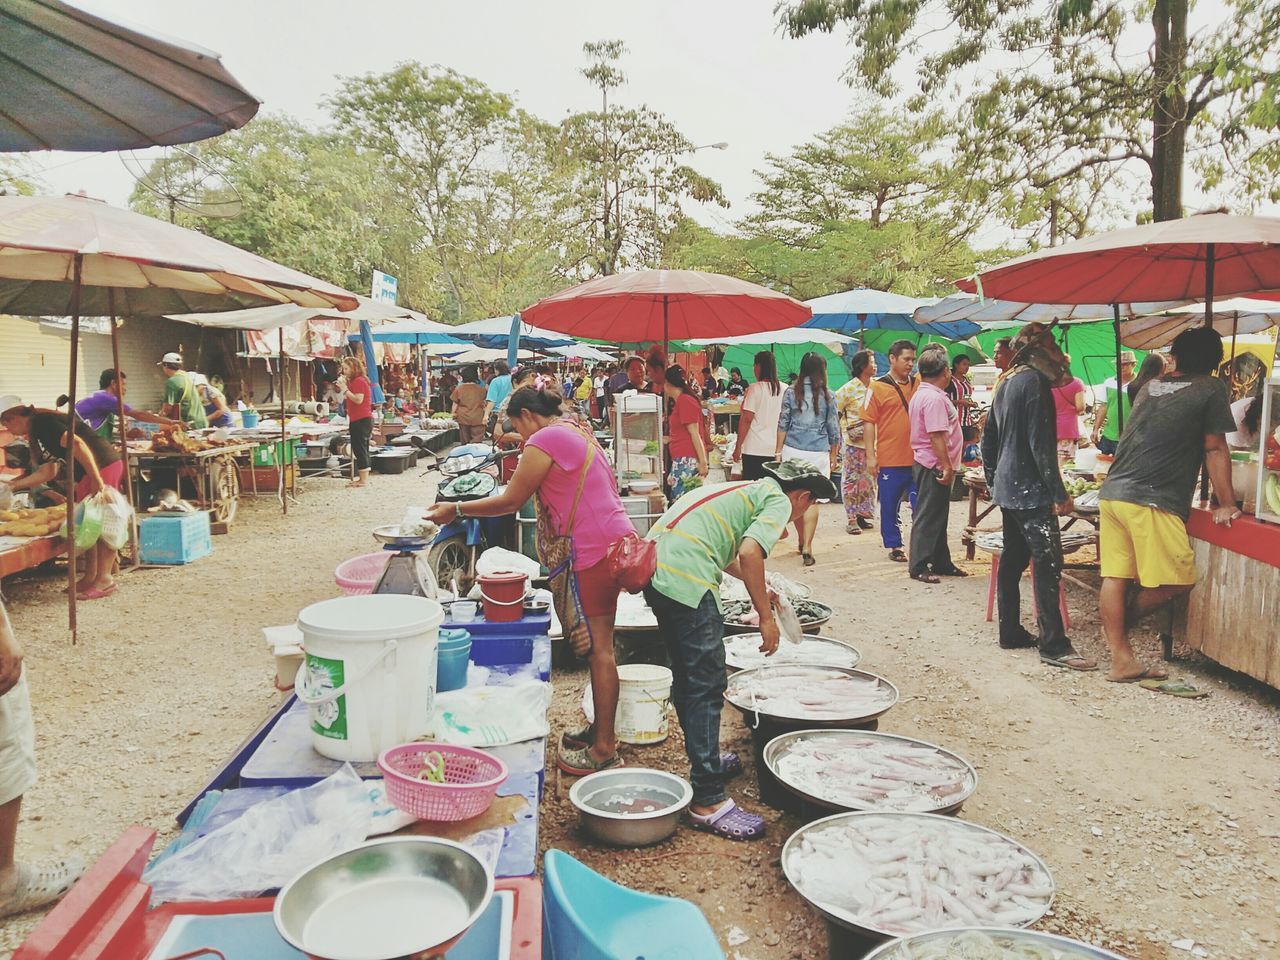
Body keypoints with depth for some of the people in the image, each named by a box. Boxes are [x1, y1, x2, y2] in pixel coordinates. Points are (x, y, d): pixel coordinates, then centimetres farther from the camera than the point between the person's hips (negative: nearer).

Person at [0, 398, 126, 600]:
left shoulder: (41, 423, -10)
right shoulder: (38, 431, 21)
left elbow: (77, 444, -23)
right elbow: (47, 472, 26)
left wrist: (97, 482, -26)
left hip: (102, 466, -10)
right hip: (89, 474, 10)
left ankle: (105, 579, -3)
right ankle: (90, 576, 18)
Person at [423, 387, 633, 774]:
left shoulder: (544, 440, -10)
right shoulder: (577, 433, 19)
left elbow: (511, 500, -7)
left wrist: (456, 509, 3)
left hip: (595, 550, -10)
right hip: (616, 539, 10)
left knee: (599, 648, -4)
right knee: (599, 645, 16)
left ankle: (604, 748, 3)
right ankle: (601, 730, 26)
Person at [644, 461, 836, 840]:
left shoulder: (750, 490, 30)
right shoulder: (779, 502, 3)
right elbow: (749, 552, -16)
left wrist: (760, 588, 59)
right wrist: (765, 616, -8)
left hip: (654, 564, 10)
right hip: (685, 579, -10)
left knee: (687, 677, 22)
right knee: (706, 686, -5)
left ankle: (704, 757, 38)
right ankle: (708, 801, -2)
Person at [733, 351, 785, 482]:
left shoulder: (755, 389, -9)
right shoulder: (783, 389, 5)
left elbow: (746, 419, -11)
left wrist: (738, 447, -5)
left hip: (754, 450, -5)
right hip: (774, 450, 5)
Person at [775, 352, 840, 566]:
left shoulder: (791, 392, 1)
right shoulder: (827, 396, 1)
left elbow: (783, 424, 1)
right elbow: (833, 430, 5)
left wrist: (779, 451, 8)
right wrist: (833, 458, 15)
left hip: (793, 450, 1)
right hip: (818, 452, -1)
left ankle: (802, 540, 26)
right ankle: (807, 547, -8)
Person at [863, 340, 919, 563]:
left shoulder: (918, 384, 9)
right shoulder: (878, 387, -2)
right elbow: (870, 422, -3)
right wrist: (870, 456, -7)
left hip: (917, 458, 3)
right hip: (890, 459, -3)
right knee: (890, 506, 8)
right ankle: (894, 546, 21)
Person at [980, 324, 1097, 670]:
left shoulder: (1007, 384, 14)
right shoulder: (1035, 382, -13)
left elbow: (988, 438, 19)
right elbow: (1040, 444, -19)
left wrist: (993, 480, 26)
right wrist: (1059, 494, -17)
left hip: (1007, 487, 10)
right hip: (1030, 489, -10)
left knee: (1012, 560, 14)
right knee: (1049, 564, -8)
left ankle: (1011, 632, 21)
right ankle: (1053, 645, -6)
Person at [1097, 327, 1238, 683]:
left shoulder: (1152, 385, 18)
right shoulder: (1211, 389, 1)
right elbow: (1215, 450, 3)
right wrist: (1226, 505, 8)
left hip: (1113, 491, 8)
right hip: (1149, 500, -8)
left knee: (1115, 577, 5)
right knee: (1179, 579, 4)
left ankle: (1122, 660, 10)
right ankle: (1124, 622, 19)